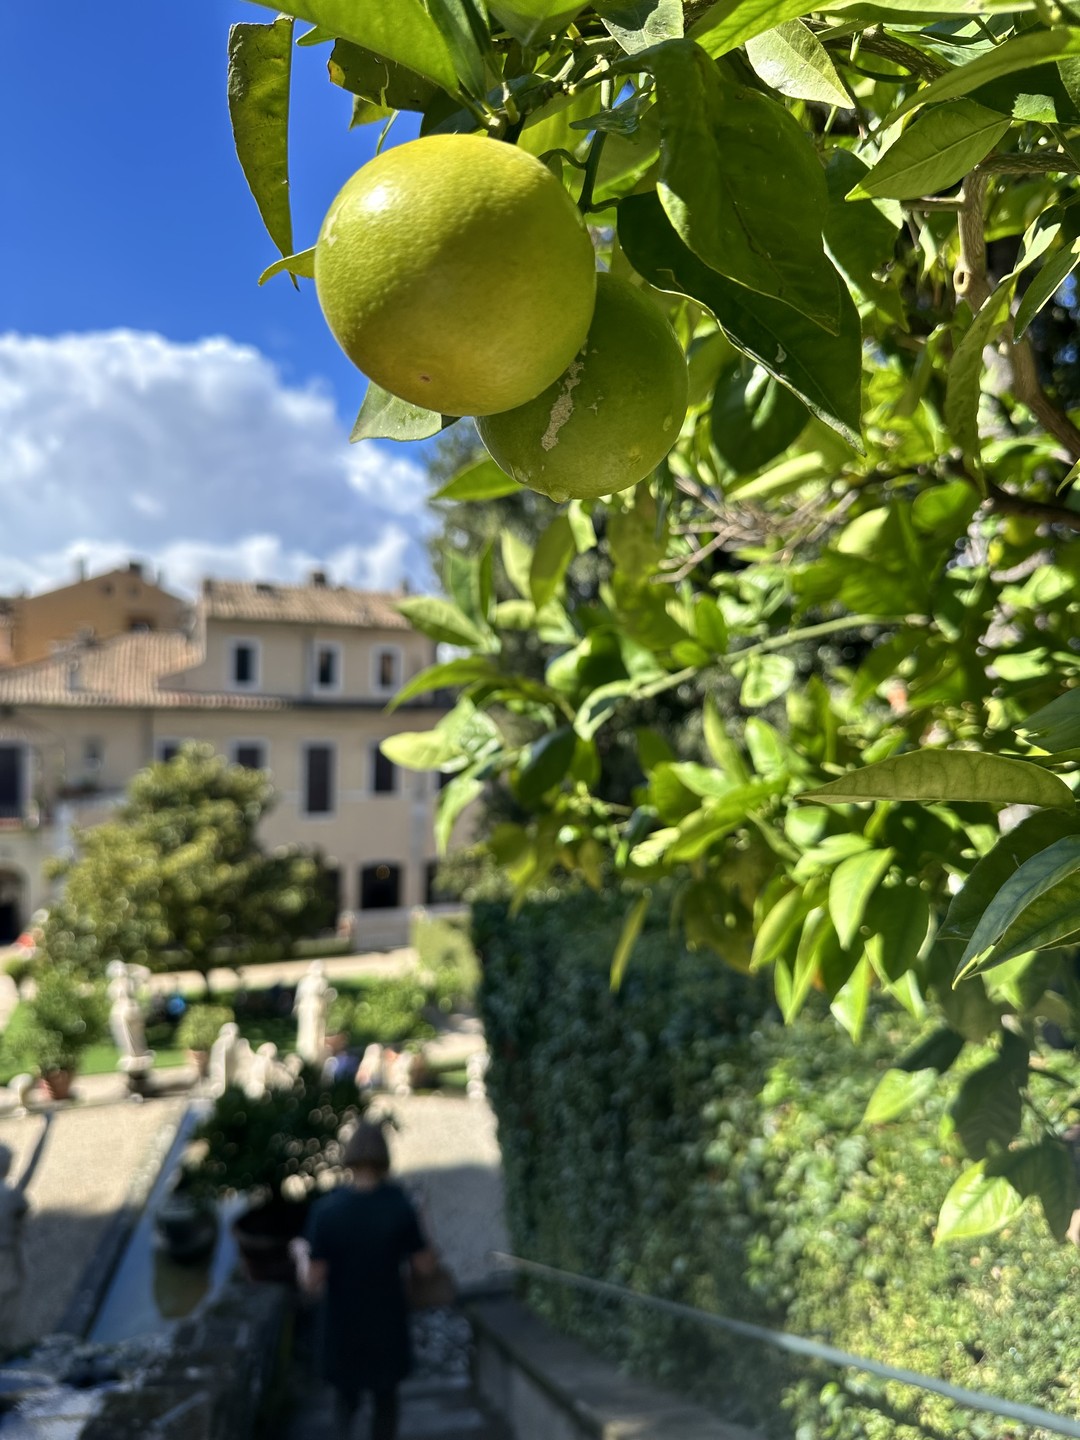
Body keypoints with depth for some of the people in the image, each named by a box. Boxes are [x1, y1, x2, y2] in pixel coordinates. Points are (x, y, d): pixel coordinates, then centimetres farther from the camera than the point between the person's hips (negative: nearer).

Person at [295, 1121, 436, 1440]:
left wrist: (300, 1254, 4)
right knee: (385, 1395, 22)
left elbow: (312, 1282, -16)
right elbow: (426, 1266, -11)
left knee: (345, 1389, 26)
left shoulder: (325, 1209, -21)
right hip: (388, 1321, 0)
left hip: (343, 1322, 0)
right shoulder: (400, 1205, -20)